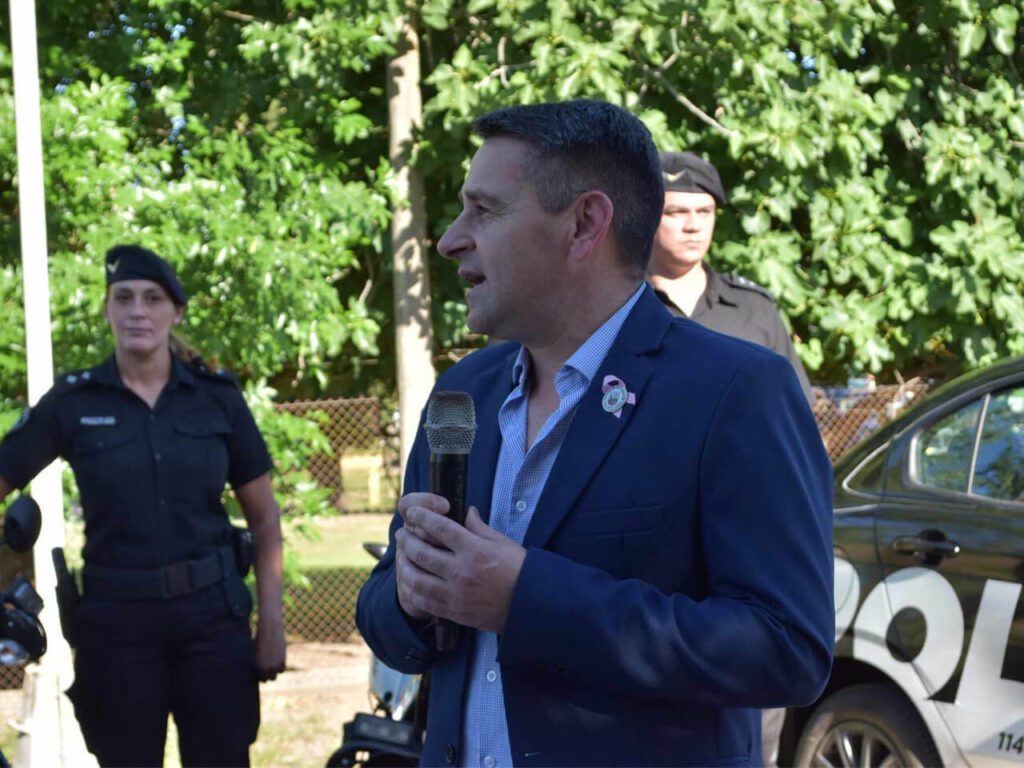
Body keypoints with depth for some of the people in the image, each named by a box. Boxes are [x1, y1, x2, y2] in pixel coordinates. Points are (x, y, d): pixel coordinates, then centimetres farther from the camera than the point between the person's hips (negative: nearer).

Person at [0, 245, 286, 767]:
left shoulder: (217, 397, 2)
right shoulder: (73, 402, 0)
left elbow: (263, 518, 7)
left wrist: (272, 621, 0)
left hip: (213, 617, 0)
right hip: (115, 625, 0)